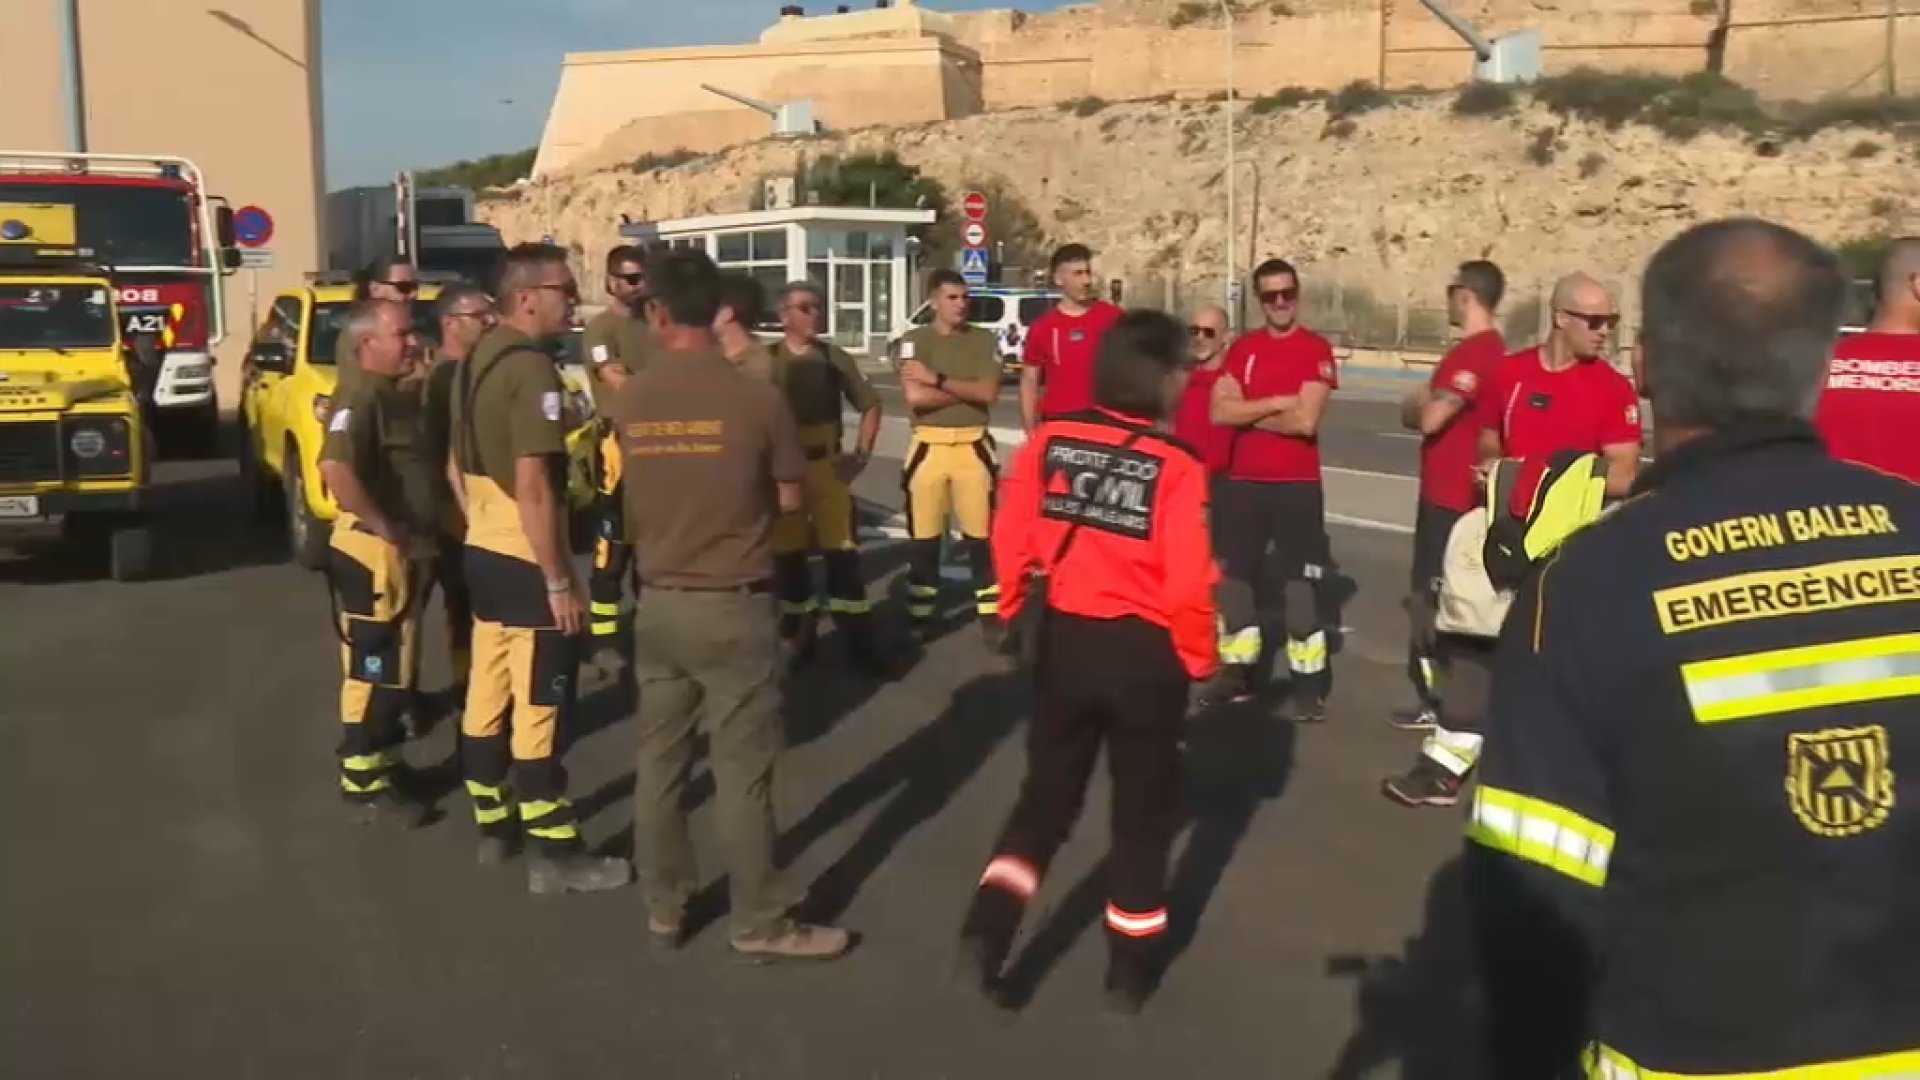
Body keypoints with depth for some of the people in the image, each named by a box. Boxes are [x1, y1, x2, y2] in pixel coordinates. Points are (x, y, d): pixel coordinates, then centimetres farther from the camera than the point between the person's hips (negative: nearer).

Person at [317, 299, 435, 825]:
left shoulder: (398, 394, 13)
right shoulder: (362, 398, -18)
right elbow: (335, 467, -35)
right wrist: (381, 525, -28)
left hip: (409, 552, 10)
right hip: (376, 555, -10)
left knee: (397, 668, 19)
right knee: (373, 672, -2)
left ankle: (384, 759, 32)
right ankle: (363, 784, 7)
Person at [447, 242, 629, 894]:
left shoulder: (477, 361, 11)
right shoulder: (532, 369, -19)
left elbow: (457, 466, 19)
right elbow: (533, 487, -24)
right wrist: (560, 580, -21)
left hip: (483, 552, 10)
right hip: (527, 562, -9)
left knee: (487, 695, 16)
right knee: (538, 709, -3)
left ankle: (492, 824, 28)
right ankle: (553, 855, 5)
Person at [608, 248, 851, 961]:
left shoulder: (627, 402, -2)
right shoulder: (756, 398, -13)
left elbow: (628, 504, 9)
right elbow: (790, 499, -2)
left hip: (659, 603, 4)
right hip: (734, 607, -4)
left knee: (660, 759, 14)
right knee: (742, 770, 3)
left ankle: (664, 908, 26)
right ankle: (759, 924, 13)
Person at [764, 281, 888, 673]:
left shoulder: (835, 358, 5)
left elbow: (870, 405, 13)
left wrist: (862, 454, 4)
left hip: (828, 466, 1)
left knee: (841, 551, 0)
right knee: (788, 554, 9)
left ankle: (858, 641, 6)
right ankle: (797, 637, 23)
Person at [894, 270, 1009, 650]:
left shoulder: (984, 340, 4)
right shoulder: (912, 341, 0)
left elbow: (989, 393, -9)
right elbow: (915, 397, -14)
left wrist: (939, 380, -13)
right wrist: (968, 389, -8)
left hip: (973, 446, 1)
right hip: (928, 447, 0)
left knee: (981, 536, 3)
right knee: (924, 538, 8)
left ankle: (991, 616, 10)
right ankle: (920, 617, 19)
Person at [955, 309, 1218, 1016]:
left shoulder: (1049, 441, -4)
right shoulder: (1175, 466, -16)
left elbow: (1010, 540, -1)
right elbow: (1188, 582, -18)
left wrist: (1018, 613, 16)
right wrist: (1197, 659, -1)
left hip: (1062, 640, 3)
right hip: (1144, 651, -3)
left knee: (1046, 795, 20)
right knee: (1143, 812, 15)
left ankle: (987, 930, 5)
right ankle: (1130, 971, 26)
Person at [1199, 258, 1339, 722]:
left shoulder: (1316, 350, -6)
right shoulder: (1242, 347, 7)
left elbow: (1306, 421, -18)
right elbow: (1220, 411, -6)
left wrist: (1248, 413, -7)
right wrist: (1278, 401, -15)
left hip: (1297, 486, -5)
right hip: (1241, 482, 5)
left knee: (1301, 583, -3)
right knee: (1235, 576, 11)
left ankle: (1309, 683, 2)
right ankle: (1237, 670, 25)